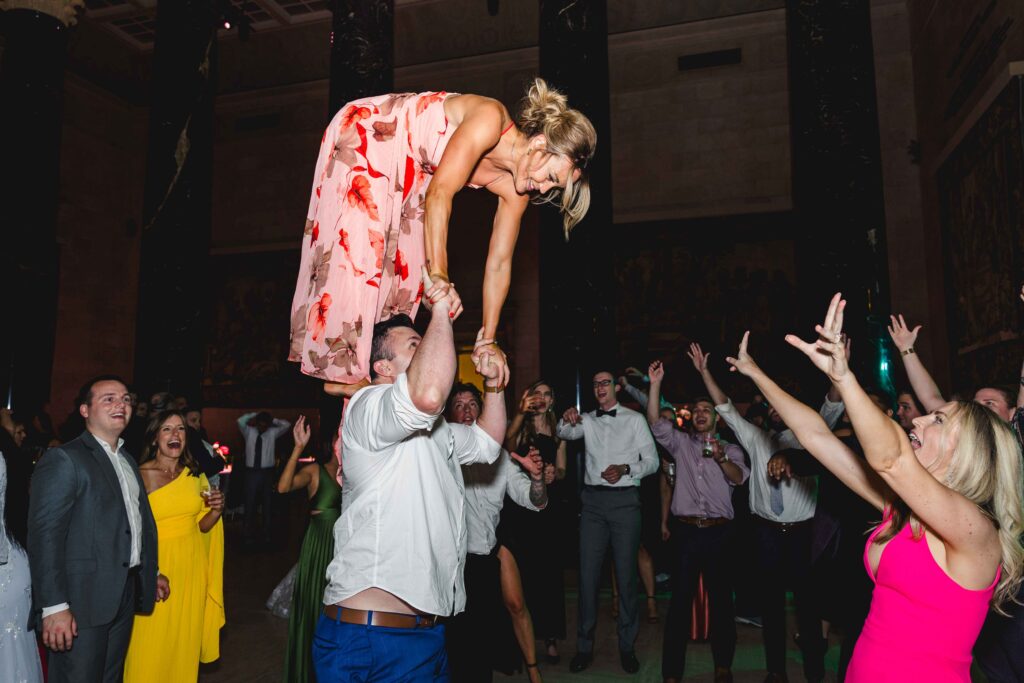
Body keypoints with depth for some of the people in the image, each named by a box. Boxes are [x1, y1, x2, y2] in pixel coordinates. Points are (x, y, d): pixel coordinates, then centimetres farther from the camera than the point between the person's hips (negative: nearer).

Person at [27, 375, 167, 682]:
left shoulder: (127, 460, 14)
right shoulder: (63, 459, -12)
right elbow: (44, 536, -17)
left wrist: (151, 572, 18)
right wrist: (54, 606, -22)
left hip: (125, 596, 8)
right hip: (83, 600, -8)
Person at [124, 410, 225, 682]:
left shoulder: (196, 475, 4)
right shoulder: (141, 475, -10)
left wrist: (216, 510, -8)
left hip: (191, 568, 4)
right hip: (156, 567, -4)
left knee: (185, 642, 14)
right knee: (152, 646, 4)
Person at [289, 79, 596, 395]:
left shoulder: (513, 190, -11)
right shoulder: (490, 120, -31)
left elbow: (499, 264, -7)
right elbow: (439, 193, -38)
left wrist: (487, 340, -8)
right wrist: (439, 274, -42)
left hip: (410, 171, 7)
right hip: (364, 135, -7)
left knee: (402, 261, 1)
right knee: (356, 250, -15)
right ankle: (344, 372, -13)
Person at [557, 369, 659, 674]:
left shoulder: (634, 419, 3)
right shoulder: (588, 420, 12)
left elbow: (652, 461, 1)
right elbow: (564, 434, -3)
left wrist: (625, 469, -16)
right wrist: (567, 421, -25)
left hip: (625, 499, -2)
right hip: (593, 500, 2)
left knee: (626, 573, 3)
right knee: (588, 573, 4)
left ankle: (627, 646, 17)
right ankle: (584, 646, 15)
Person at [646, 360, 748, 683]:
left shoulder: (730, 449, 12)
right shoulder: (681, 443, 12)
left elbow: (739, 477, -4)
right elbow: (655, 422, -1)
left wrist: (721, 458, -22)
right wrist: (655, 385, -9)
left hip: (718, 532, 1)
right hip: (685, 530, 0)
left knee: (721, 598, 8)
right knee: (680, 599, 1)